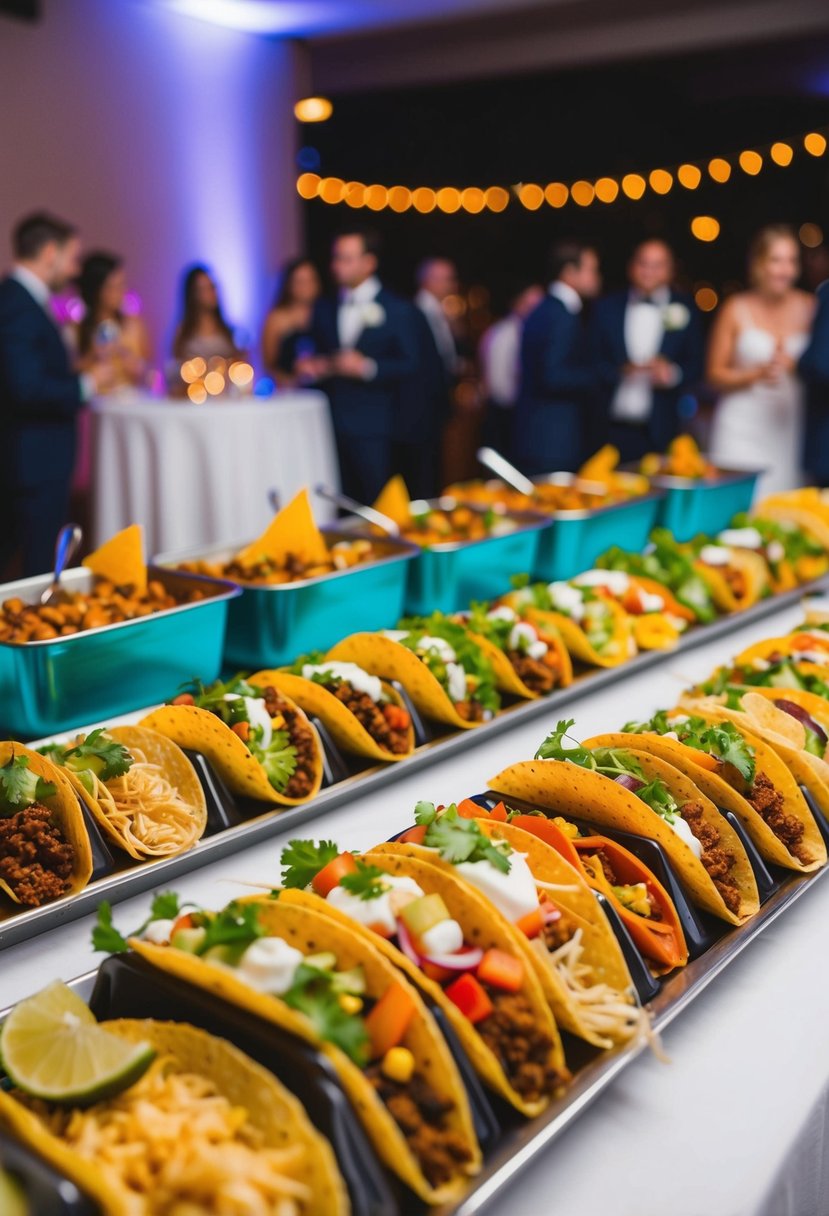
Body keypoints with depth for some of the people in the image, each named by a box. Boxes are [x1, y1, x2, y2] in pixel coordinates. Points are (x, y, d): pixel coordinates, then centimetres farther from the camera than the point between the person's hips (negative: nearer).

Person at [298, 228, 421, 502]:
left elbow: (409, 365, -5)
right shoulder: (323, 307, 14)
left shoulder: (397, 310, 1)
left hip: (371, 427, -4)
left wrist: (367, 367, -17)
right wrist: (309, 366, -1)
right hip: (329, 424, 4)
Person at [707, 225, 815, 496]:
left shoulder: (808, 307, 7)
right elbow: (716, 374, 2)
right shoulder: (737, 309, 2)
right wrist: (757, 374, -14)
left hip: (789, 430, 2)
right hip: (741, 431, -2)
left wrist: (799, 367, -7)